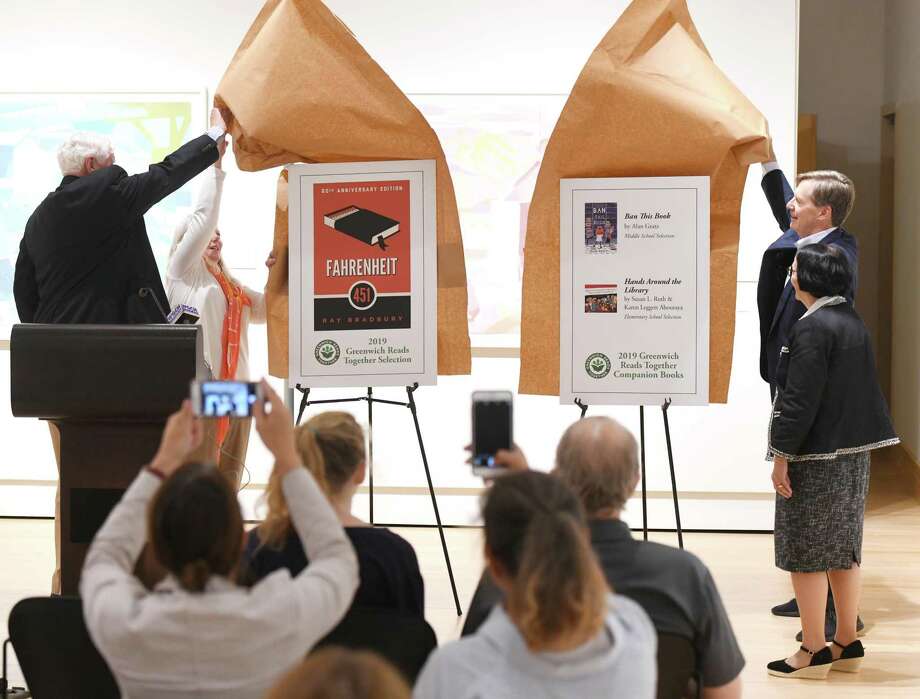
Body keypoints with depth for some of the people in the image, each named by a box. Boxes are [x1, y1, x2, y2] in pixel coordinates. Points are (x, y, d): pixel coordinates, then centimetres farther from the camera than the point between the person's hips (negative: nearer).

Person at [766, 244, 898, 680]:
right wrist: (858, 443, 21)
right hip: (853, 453, 9)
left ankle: (814, 652, 2)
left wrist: (782, 455, -16)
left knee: (805, 553, -2)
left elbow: (801, 400, -20)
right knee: (843, 550, 15)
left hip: (817, 458, -9)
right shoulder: (853, 322, 12)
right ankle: (847, 645, 21)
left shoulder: (812, 328, -17)